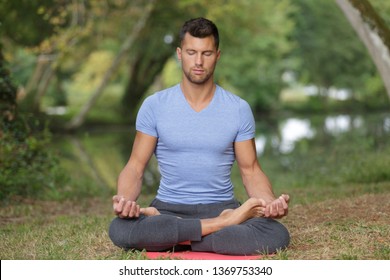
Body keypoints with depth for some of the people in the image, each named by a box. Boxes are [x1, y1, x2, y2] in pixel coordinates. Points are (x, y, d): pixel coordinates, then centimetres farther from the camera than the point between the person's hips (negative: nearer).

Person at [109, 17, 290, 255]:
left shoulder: (239, 109, 2)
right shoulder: (154, 106, 0)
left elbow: (250, 170, 4)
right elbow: (135, 167, 0)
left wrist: (271, 201, -18)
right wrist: (125, 198, -23)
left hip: (222, 206, 1)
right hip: (169, 207, 0)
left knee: (277, 235, -30)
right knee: (120, 229, -34)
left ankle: (168, 237, -20)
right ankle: (225, 224, -22)